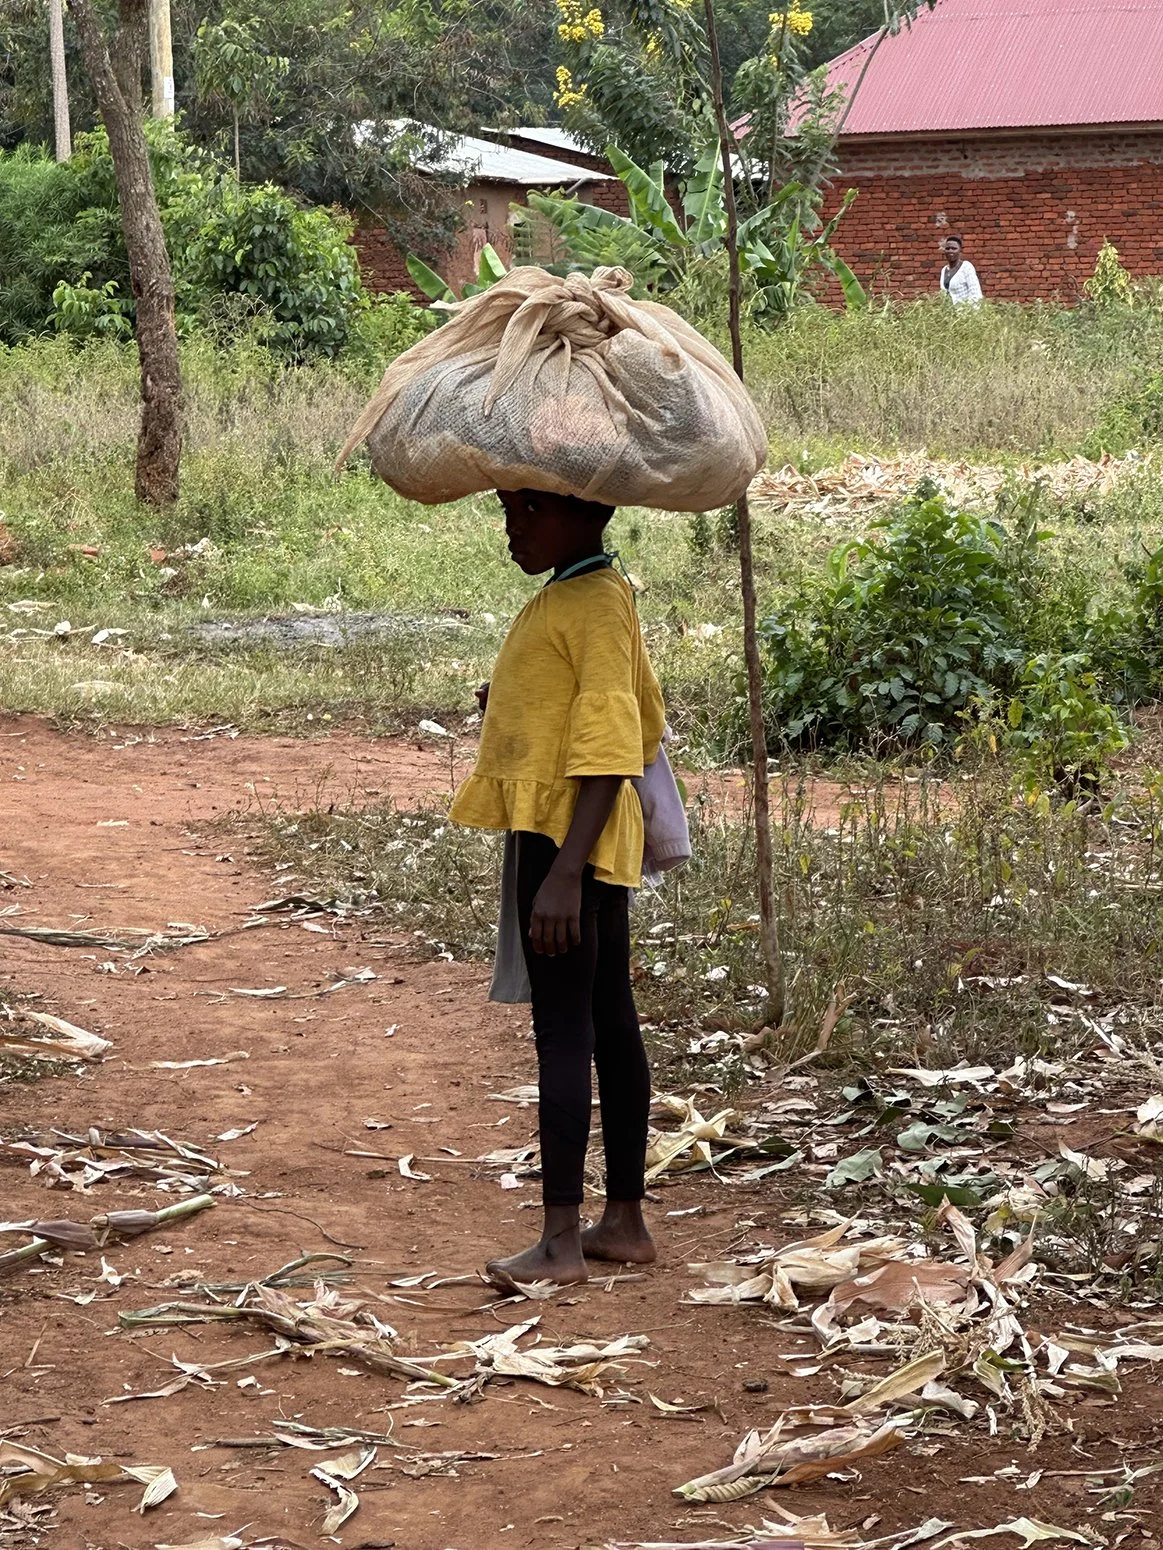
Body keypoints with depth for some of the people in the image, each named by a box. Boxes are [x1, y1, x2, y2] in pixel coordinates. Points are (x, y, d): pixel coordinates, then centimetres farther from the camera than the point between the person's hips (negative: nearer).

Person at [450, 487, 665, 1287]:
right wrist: (516, 707, 18)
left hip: (569, 838, -10)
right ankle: (626, 1220, 18)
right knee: (612, 1024, 12)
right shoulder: (572, 595, 15)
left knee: (563, 1030, -9)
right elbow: (643, 721, 25)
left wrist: (565, 871, -26)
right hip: (586, 843, 10)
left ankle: (562, 1241, -8)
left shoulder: (595, 604, -15)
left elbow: (609, 749, -21)